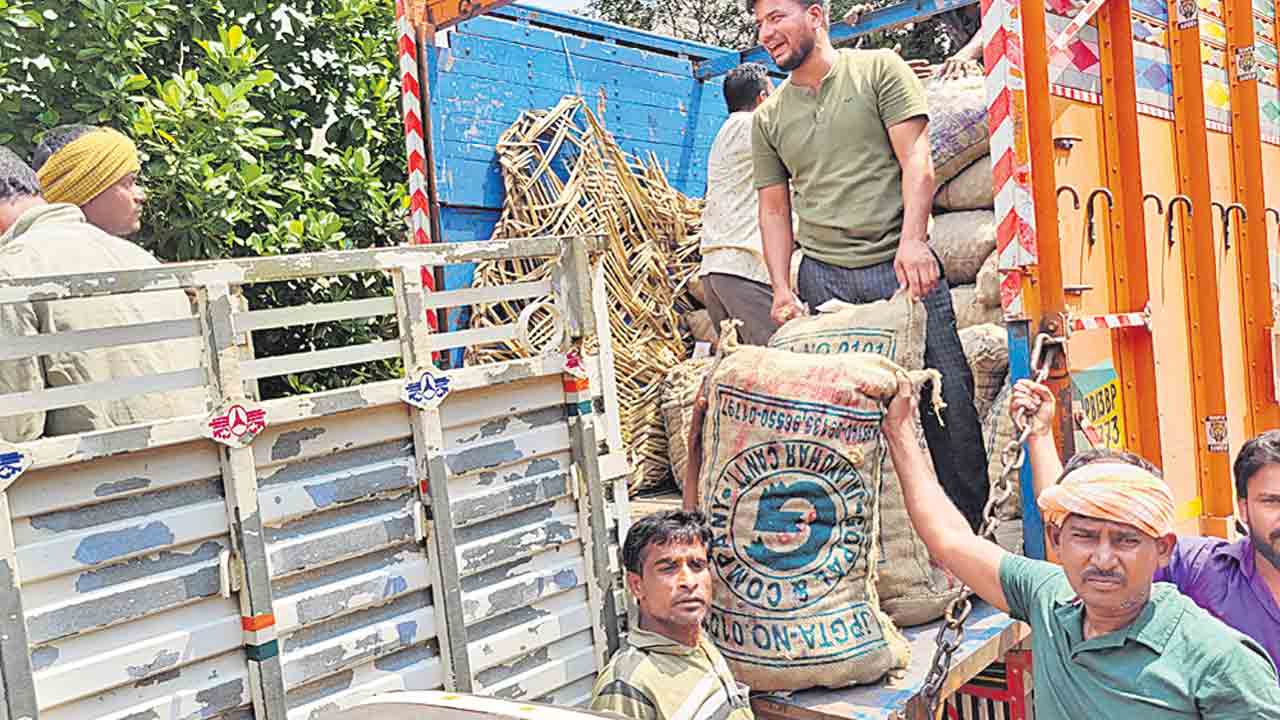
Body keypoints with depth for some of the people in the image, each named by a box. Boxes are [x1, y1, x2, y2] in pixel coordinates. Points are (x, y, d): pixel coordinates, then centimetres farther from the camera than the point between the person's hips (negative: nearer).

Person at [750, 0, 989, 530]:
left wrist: (911, 241, -16)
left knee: (948, 398, -2)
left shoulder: (880, 69, 7)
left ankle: (971, 528, 13)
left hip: (900, 266, -2)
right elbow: (774, 209, 15)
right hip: (822, 278, 2)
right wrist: (782, 289, 3)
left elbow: (916, 160, -2)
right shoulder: (767, 118, 15)